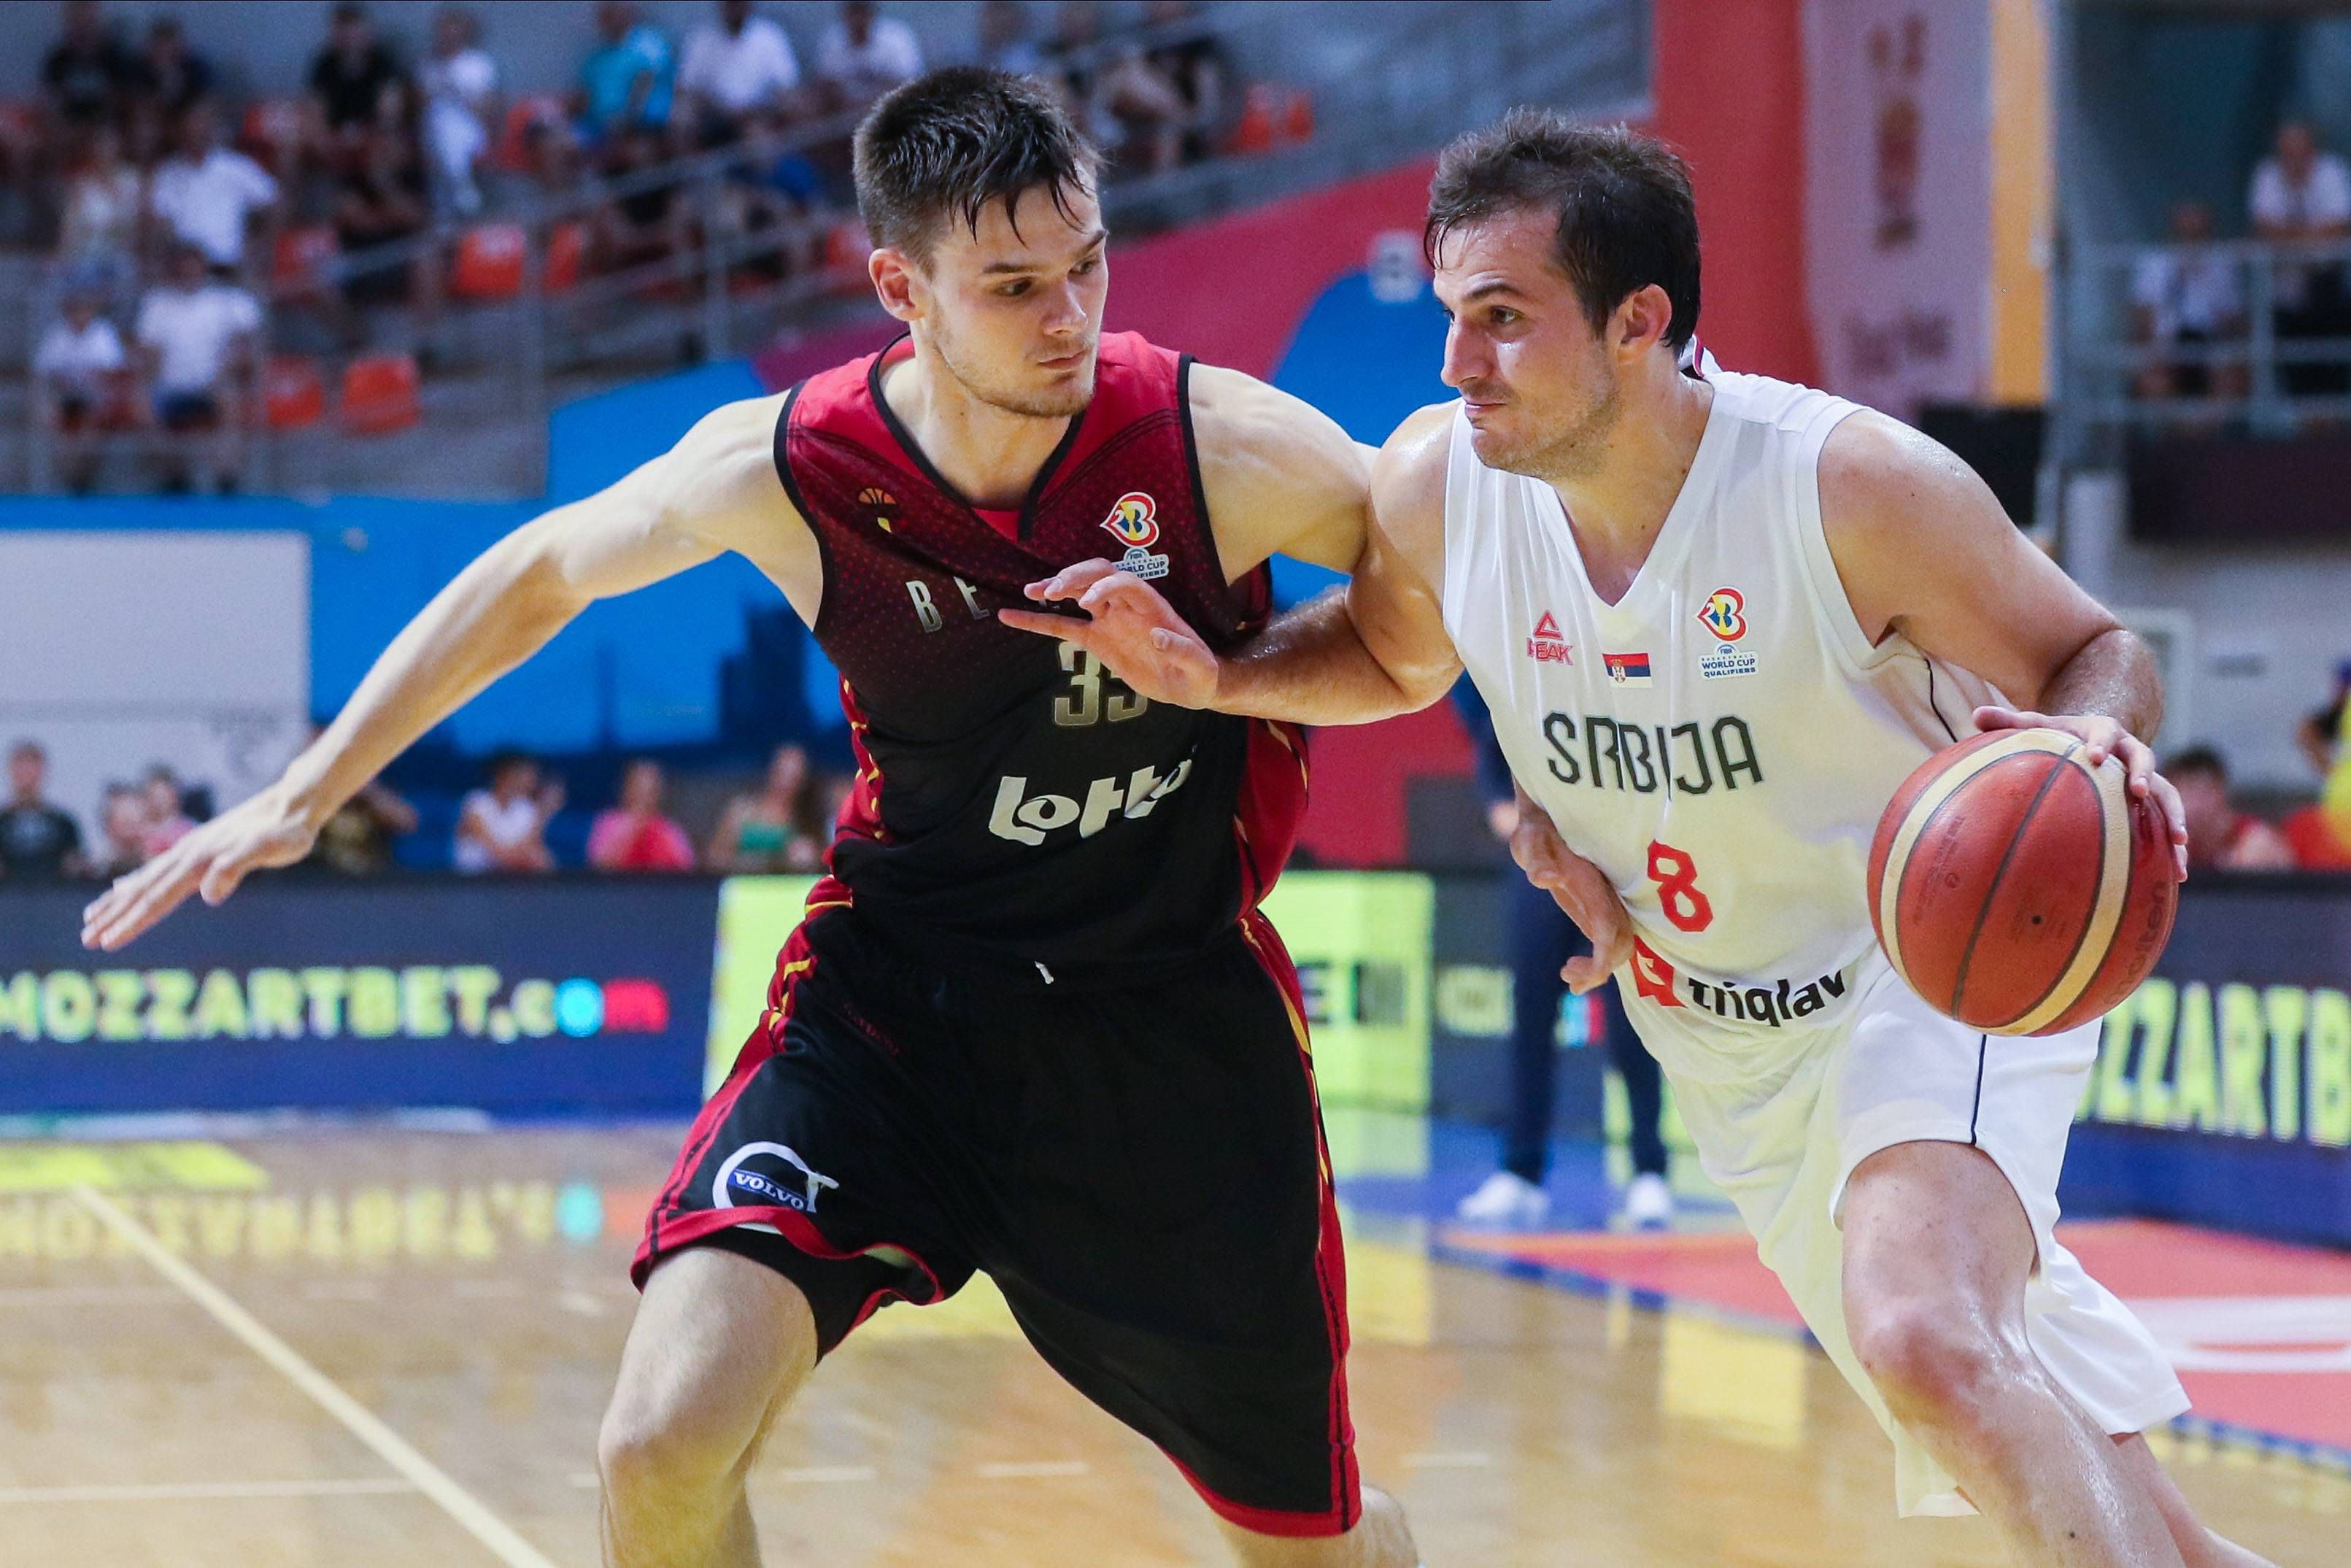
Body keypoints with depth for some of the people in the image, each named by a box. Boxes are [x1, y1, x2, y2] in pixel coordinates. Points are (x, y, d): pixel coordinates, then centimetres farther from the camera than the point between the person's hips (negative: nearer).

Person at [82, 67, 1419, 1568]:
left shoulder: (1216, 444, -20)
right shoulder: (788, 467, -14)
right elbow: (542, 574, 5)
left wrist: (1231, 672, -18)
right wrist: (304, 793, 7)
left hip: (1177, 1019, 0)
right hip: (897, 981, 1)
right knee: (665, 1446, -20)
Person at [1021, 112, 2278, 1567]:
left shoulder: (1856, 485, -25)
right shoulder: (1436, 482, -11)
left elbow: (2098, 653, -13)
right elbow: (1393, 656, 12)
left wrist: (2092, 741, -36)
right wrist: (1211, 678, -7)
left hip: (1936, 971, -6)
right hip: (1736, 1063, 6)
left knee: (1928, 1347, -34)